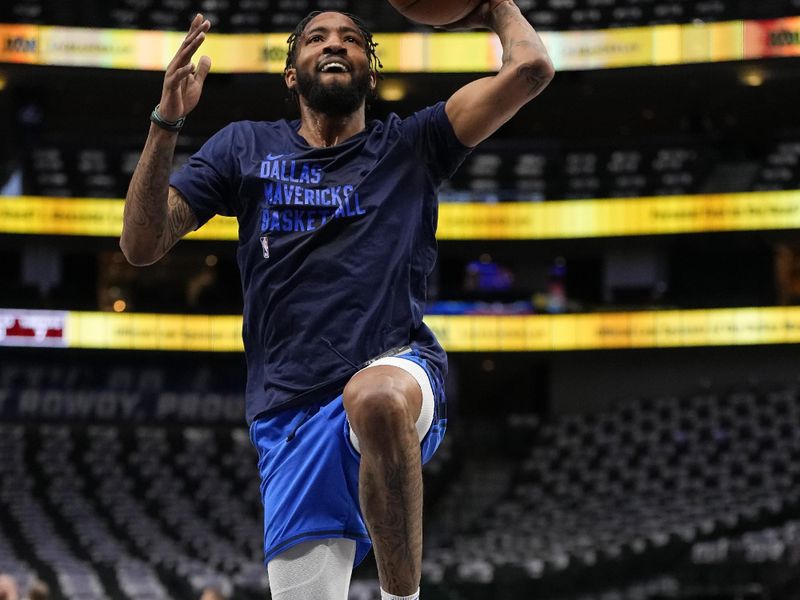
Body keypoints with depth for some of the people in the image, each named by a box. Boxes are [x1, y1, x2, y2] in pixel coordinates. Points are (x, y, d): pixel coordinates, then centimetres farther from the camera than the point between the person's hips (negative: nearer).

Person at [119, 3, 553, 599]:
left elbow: (530, 69, 1)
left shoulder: (410, 146, 13)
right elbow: (142, 245, 8)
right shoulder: (246, 147, 18)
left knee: (375, 398, -41)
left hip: (398, 372, -3)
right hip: (290, 415, 3)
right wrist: (166, 122, -3)